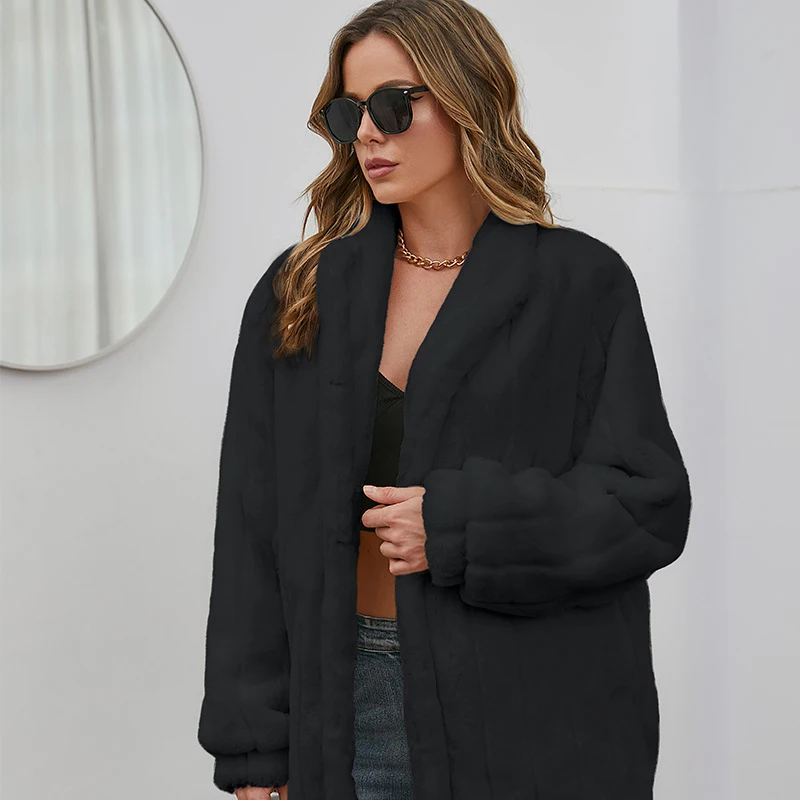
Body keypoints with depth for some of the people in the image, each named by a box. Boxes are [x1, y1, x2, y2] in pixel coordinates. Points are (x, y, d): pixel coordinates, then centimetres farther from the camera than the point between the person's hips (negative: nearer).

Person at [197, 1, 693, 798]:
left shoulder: (582, 284, -1)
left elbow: (650, 503, -5)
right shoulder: (297, 295, 6)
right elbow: (252, 530, 4)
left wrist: (455, 526, -15)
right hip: (351, 710, 2)